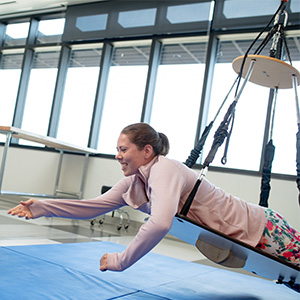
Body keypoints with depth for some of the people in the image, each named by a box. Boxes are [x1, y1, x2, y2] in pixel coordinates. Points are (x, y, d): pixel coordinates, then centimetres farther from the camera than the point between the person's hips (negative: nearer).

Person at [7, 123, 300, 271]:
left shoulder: (165, 170, -29)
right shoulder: (133, 183, -1)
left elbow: (160, 223, -44)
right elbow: (92, 206, -1)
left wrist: (121, 260, -33)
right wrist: (42, 206, -8)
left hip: (260, 230, -8)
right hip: (237, 243, 8)